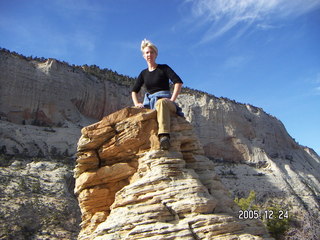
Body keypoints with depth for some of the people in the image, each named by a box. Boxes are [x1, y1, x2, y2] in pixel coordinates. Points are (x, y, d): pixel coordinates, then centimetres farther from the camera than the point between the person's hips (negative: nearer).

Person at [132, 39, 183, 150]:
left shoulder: (163, 68, 7)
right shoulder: (143, 73, 20)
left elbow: (178, 82, -6)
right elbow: (134, 91, 22)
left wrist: (172, 100, -16)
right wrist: (136, 103, 1)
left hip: (165, 101, -5)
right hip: (149, 103, 5)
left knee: (161, 102, -43)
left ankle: (164, 136, -61)